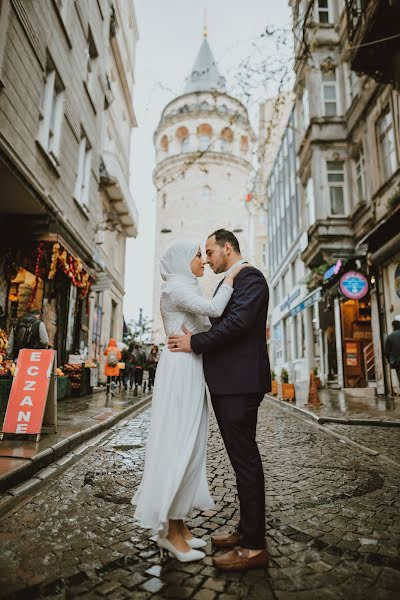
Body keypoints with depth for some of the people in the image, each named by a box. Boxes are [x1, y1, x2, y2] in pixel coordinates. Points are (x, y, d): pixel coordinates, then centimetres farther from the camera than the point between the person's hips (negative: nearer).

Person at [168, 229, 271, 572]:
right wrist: (193, 339, 9)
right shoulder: (227, 284, 21)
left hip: (240, 382, -10)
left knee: (245, 459, -3)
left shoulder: (249, 277, -8)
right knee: (242, 457, 16)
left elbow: (238, 322, -21)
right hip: (226, 382, 10)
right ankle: (247, 530, 29)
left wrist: (195, 343, -15)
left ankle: (254, 546, 10)